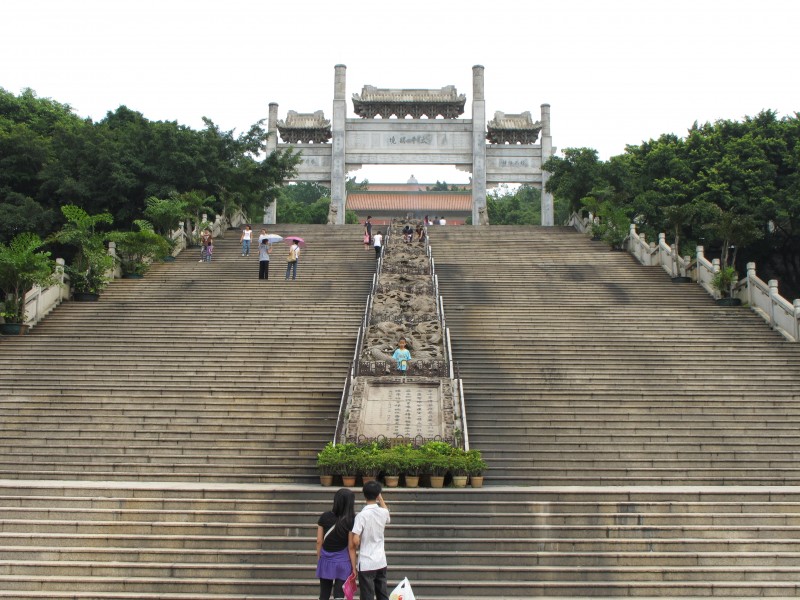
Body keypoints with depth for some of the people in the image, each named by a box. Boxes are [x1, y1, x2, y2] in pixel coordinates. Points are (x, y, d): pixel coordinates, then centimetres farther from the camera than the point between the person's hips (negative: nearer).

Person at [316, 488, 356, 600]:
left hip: (325, 561, 3)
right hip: (342, 561, -3)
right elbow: (351, 547, -10)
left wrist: (319, 560, 13)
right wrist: (354, 567, -2)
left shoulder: (324, 517, -3)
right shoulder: (350, 521, -13)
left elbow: (319, 541, 1)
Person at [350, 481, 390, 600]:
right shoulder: (383, 512, -1)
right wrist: (380, 498, 28)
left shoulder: (362, 515, -17)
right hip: (381, 562, 5)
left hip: (366, 564, -5)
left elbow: (355, 541, -20)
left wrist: (355, 548, 2)